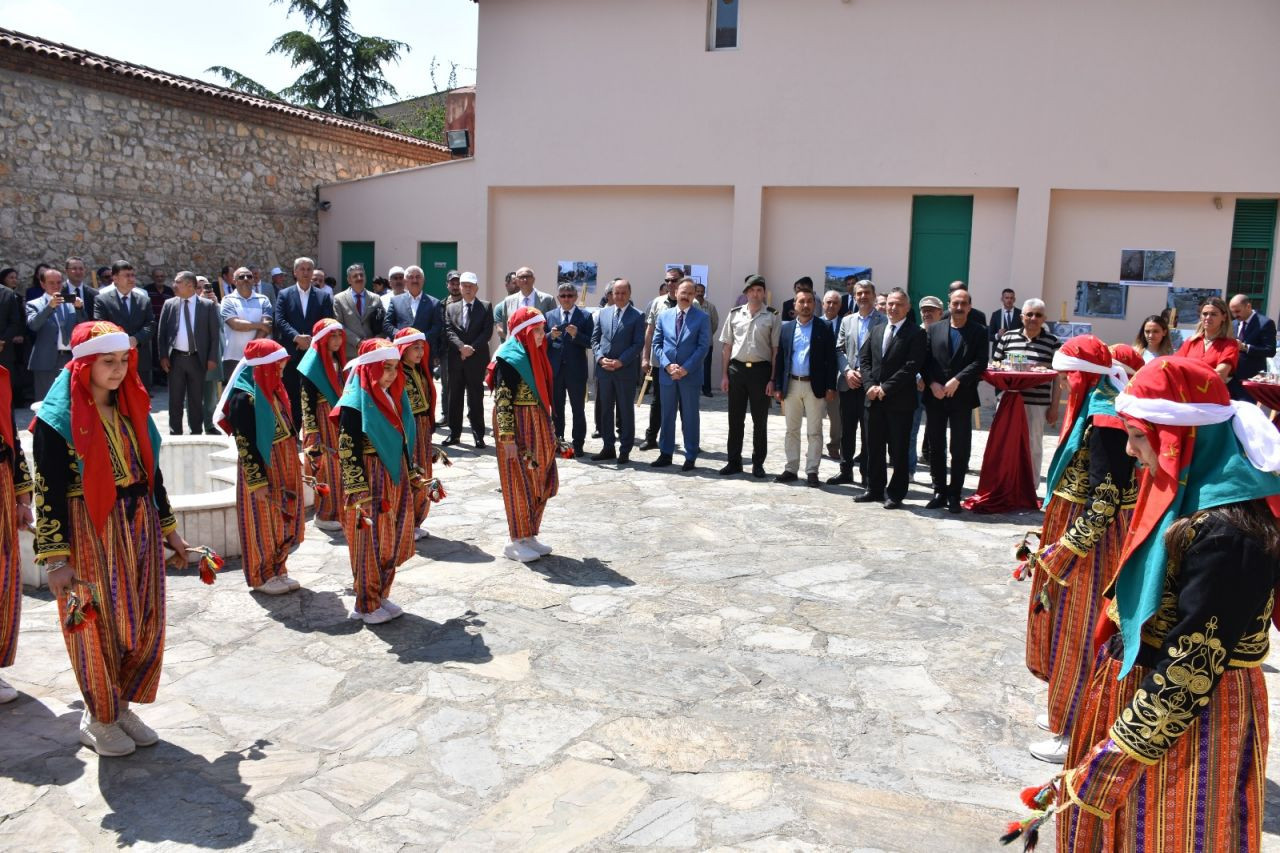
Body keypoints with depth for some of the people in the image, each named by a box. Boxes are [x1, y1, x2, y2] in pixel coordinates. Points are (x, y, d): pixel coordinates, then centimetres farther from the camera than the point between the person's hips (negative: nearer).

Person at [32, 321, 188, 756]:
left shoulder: (131, 405, 7)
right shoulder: (58, 418, -11)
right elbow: (49, 491, -12)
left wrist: (168, 527, 16)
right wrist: (55, 558, -15)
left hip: (139, 525, 6)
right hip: (90, 532, -6)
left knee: (145, 624, 10)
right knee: (98, 628, 6)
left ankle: (121, 704, 29)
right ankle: (99, 720, 24)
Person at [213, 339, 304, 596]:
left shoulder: (271, 389, 7)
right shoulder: (244, 397, -19)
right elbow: (245, 444, -20)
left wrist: (295, 466, 19)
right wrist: (257, 481, -20)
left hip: (283, 467, 8)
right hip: (261, 469, -8)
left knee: (283, 521, 16)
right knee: (262, 523, 6)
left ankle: (278, 571, 30)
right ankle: (261, 577, 21)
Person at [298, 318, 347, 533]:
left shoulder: (338, 360, 10)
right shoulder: (312, 363, -12)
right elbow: (307, 402, -15)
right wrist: (313, 433, -19)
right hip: (322, 421, -7)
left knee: (340, 466, 12)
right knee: (325, 467, 0)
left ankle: (338, 511, 23)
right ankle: (324, 515, 12)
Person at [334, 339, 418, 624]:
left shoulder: (394, 397, 8)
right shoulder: (355, 403, -14)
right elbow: (348, 451, -17)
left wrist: (414, 477, 16)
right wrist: (361, 493, -20)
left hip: (397, 479, 7)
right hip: (370, 482, -7)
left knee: (393, 542, 13)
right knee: (369, 543, 4)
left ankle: (381, 595, 29)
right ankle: (367, 605, 18)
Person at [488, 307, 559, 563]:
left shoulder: (535, 356, 11)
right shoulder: (509, 359, -14)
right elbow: (502, 401, -18)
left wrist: (549, 431, 18)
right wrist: (507, 437, -22)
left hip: (538, 427, 8)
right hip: (517, 427, -8)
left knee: (542, 482, 12)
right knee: (519, 483, 0)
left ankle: (529, 535, 24)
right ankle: (516, 541, 12)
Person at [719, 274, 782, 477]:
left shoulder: (772, 316, -1)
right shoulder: (735, 314, 6)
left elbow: (775, 349, -3)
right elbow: (726, 346, 8)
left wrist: (772, 379, -8)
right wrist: (724, 374, 3)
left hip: (760, 370, -2)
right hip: (736, 369, 2)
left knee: (760, 421, 7)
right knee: (735, 419, 9)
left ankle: (758, 463, 19)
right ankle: (734, 461, 19)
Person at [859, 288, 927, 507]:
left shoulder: (916, 333, -5)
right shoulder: (876, 330, 14)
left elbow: (912, 366, -13)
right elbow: (864, 359, 11)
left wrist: (885, 388, -15)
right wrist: (870, 386, -5)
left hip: (900, 400, -5)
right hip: (874, 399, 6)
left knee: (898, 450, 2)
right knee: (874, 447, 11)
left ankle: (896, 494, 11)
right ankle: (875, 490, 22)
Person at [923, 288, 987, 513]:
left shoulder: (979, 332, 5)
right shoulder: (934, 329, 10)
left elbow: (980, 362, -6)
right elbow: (926, 360, 4)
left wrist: (956, 381, -16)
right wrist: (933, 383, -10)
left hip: (962, 397, -2)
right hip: (935, 397, 2)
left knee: (960, 450, 1)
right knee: (936, 447, 7)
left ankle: (954, 494, 10)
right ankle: (939, 492, 16)